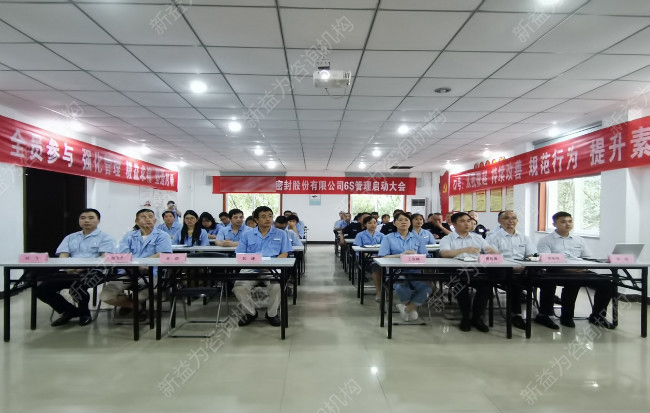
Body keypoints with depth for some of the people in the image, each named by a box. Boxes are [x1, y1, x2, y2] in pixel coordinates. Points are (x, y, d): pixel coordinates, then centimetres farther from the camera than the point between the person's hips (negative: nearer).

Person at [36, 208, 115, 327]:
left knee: (77, 286, -35)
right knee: (42, 289, -13)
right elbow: (63, 257, 9)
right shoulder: (70, 238, 24)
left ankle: (84, 313, -3)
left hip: (92, 272, -5)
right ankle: (70, 311, 9)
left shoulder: (105, 238, 8)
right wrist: (68, 268, -16)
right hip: (69, 272, 6)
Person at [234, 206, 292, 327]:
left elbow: (284, 254, 8)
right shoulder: (247, 235, 18)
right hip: (251, 268, 1)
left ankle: (272, 313, -2)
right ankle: (250, 312, 3)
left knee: (276, 286, -32)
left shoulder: (281, 234, 15)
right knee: (239, 287, -27)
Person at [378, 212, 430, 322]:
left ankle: (407, 308, -3)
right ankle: (412, 307, 1)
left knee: (427, 287, -28)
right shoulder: (388, 238, 10)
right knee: (402, 288, -35)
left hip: (414, 271, 2)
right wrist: (401, 255, -15)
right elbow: (382, 257, -3)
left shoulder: (417, 238, 17)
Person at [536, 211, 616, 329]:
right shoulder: (545, 240, 7)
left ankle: (597, 315, 5)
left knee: (606, 284, -16)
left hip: (580, 272, 5)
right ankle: (566, 316, -14)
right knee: (573, 282, -35)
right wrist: (568, 268, -21)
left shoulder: (579, 240, 26)